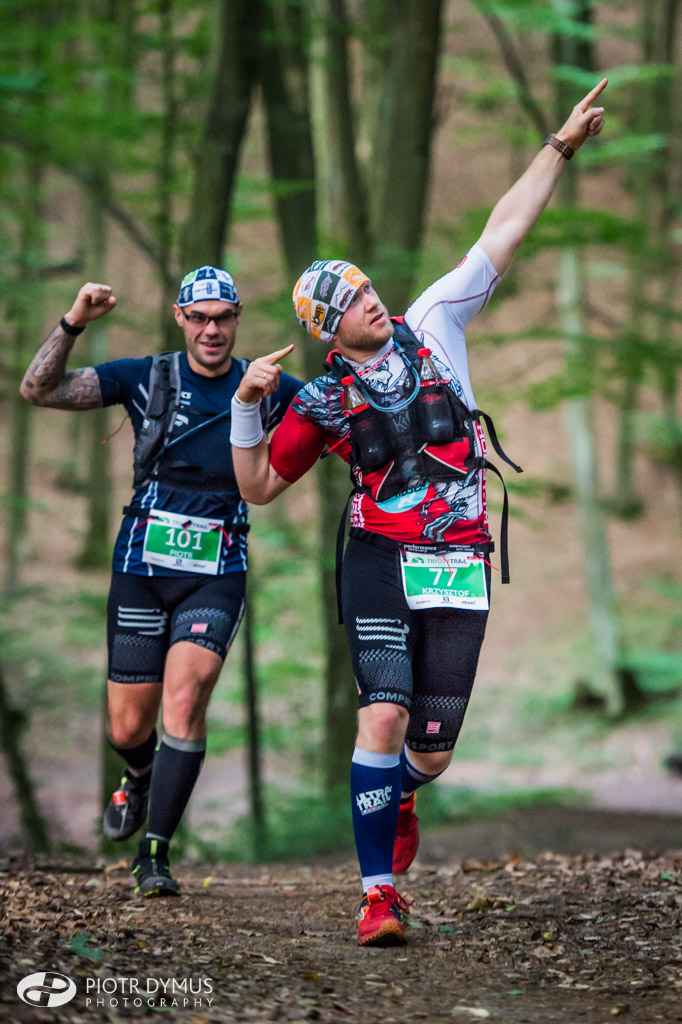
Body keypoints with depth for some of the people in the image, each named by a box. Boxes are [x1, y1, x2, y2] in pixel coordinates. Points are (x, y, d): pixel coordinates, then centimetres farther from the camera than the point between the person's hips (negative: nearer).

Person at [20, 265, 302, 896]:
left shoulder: (268, 388, 2)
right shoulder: (146, 378, -1)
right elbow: (38, 389, -8)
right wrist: (74, 322, -23)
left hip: (217, 575, -1)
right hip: (142, 567, 1)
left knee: (186, 690, -23)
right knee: (128, 730, 4)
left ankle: (155, 854, -15)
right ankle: (141, 777, 42)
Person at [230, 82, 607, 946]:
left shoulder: (431, 324, 7)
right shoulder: (322, 403, 4)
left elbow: (503, 233, 6)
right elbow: (258, 487, 12)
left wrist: (561, 146, 4)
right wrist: (246, 404, -2)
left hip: (460, 566, 2)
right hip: (380, 560, -2)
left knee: (431, 752, 4)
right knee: (384, 717, -19)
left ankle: (398, 794, 42)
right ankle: (379, 894, -9)